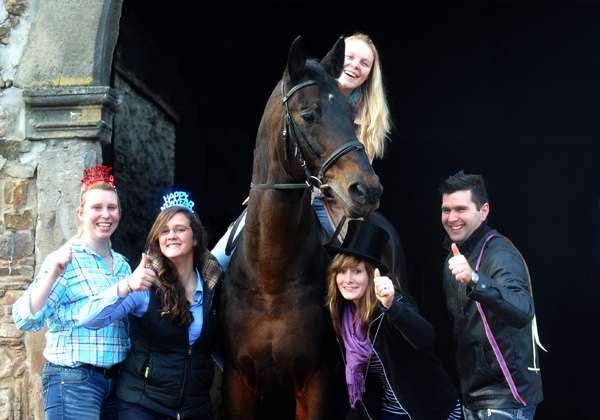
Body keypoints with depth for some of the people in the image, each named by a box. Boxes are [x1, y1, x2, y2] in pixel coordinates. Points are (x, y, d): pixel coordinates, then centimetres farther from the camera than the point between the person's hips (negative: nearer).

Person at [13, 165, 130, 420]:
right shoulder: (67, 260, -6)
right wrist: (53, 273, -26)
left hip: (115, 379, 6)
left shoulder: (122, 264, 12)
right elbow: (26, 321, -16)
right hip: (73, 381, -6)